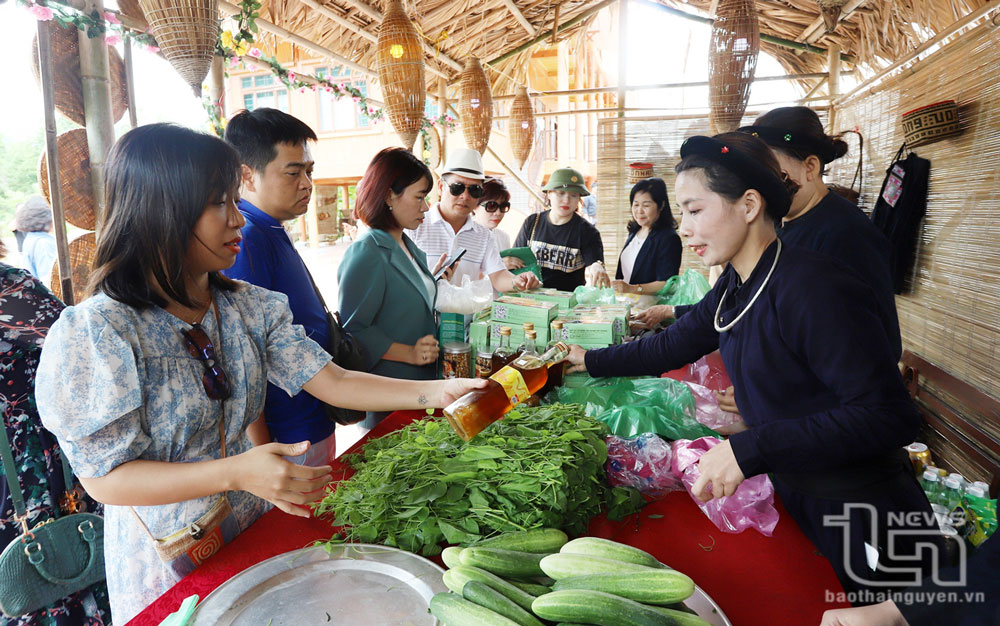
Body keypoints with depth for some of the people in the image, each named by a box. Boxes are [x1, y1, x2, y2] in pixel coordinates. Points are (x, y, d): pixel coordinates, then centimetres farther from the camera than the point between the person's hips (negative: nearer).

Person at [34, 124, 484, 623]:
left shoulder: (250, 308, -5)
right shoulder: (93, 334, -21)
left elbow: (333, 383, -9)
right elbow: (106, 478, -20)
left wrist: (435, 391, -19)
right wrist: (236, 473, -33)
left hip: (253, 531, 5)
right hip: (165, 563, -5)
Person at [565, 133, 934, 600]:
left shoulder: (814, 289, -28)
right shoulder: (734, 287, -2)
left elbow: (888, 416, -30)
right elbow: (671, 346, 9)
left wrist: (748, 449, -34)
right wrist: (590, 361, 10)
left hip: (858, 520, -8)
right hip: (796, 497, 8)